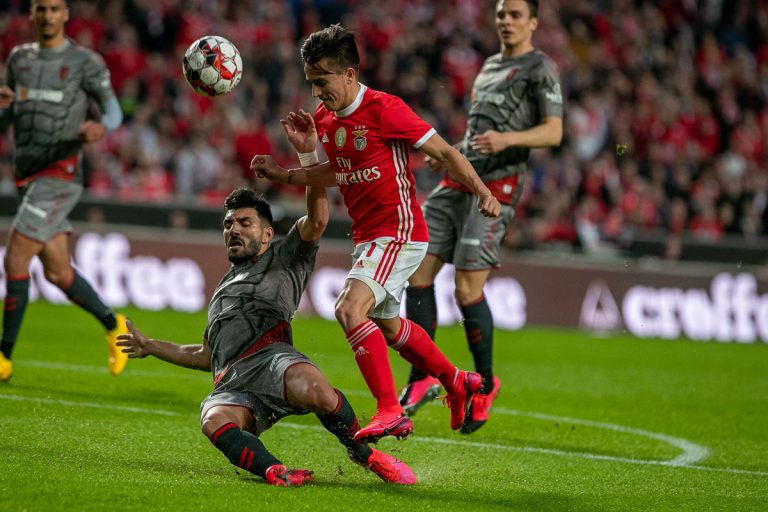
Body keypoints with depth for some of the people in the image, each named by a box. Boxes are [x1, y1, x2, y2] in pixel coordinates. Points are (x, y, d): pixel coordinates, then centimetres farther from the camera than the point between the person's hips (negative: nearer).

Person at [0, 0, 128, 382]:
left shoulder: (85, 62, -4)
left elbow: (114, 112, 2)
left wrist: (100, 128, -22)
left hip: (59, 175, -7)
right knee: (57, 272, 10)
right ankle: (113, 326, 30)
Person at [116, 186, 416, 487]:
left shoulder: (283, 258, 24)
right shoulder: (224, 287, 43)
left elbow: (316, 222, 4)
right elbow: (206, 357, 49)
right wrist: (149, 347, 53)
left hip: (269, 355, -4)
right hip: (231, 386, 4)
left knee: (316, 392, -38)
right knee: (215, 421, -34)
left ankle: (363, 454, -12)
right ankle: (274, 473, -53)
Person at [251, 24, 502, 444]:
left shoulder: (384, 109, -17)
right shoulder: (323, 118, 6)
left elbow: (443, 152, -14)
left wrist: (481, 191, -24)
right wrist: (284, 174, 3)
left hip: (399, 233, -9)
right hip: (366, 237, 9)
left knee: (350, 308, -26)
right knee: (387, 324, 24)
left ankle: (390, 411, -25)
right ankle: (457, 383, 47)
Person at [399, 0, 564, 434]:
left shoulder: (540, 68, -1)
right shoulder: (490, 65, 23)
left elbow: (553, 132, -11)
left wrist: (506, 139, -26)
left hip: (497, 186, -8)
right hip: (459, 179, 8)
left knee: (467, 290, -12)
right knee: (418, 273, -2)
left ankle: (485, 382, 6)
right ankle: (423, 378, 5)